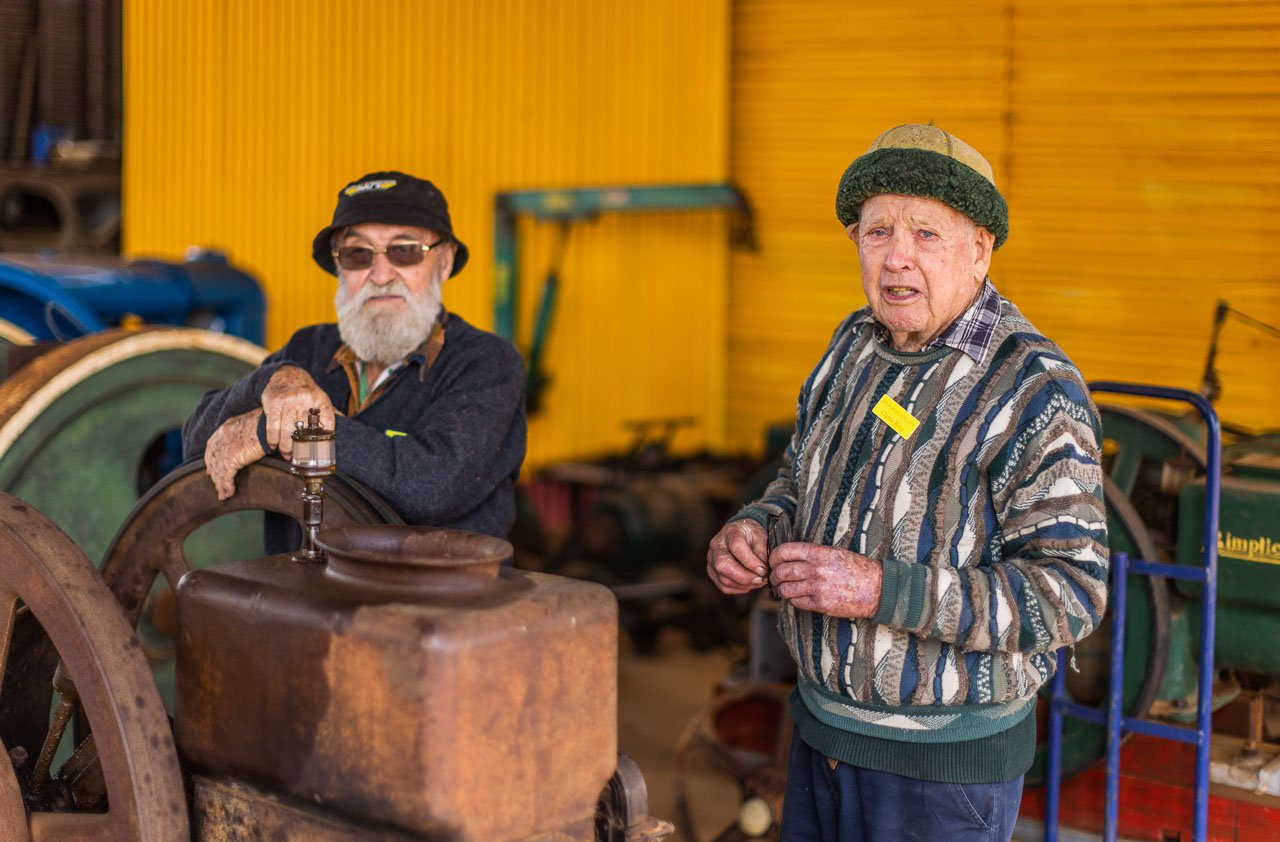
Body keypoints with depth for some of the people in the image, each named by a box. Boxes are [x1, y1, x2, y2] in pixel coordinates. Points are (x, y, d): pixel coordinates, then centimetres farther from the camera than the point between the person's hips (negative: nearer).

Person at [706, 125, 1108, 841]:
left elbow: (1068, 593, -23)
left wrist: (878, 590, -30)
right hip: (824, 727, 7)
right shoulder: (858, 345, 3)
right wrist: (754, 535, -7)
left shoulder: (1035, 390, -19)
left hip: (947, 761, -6)